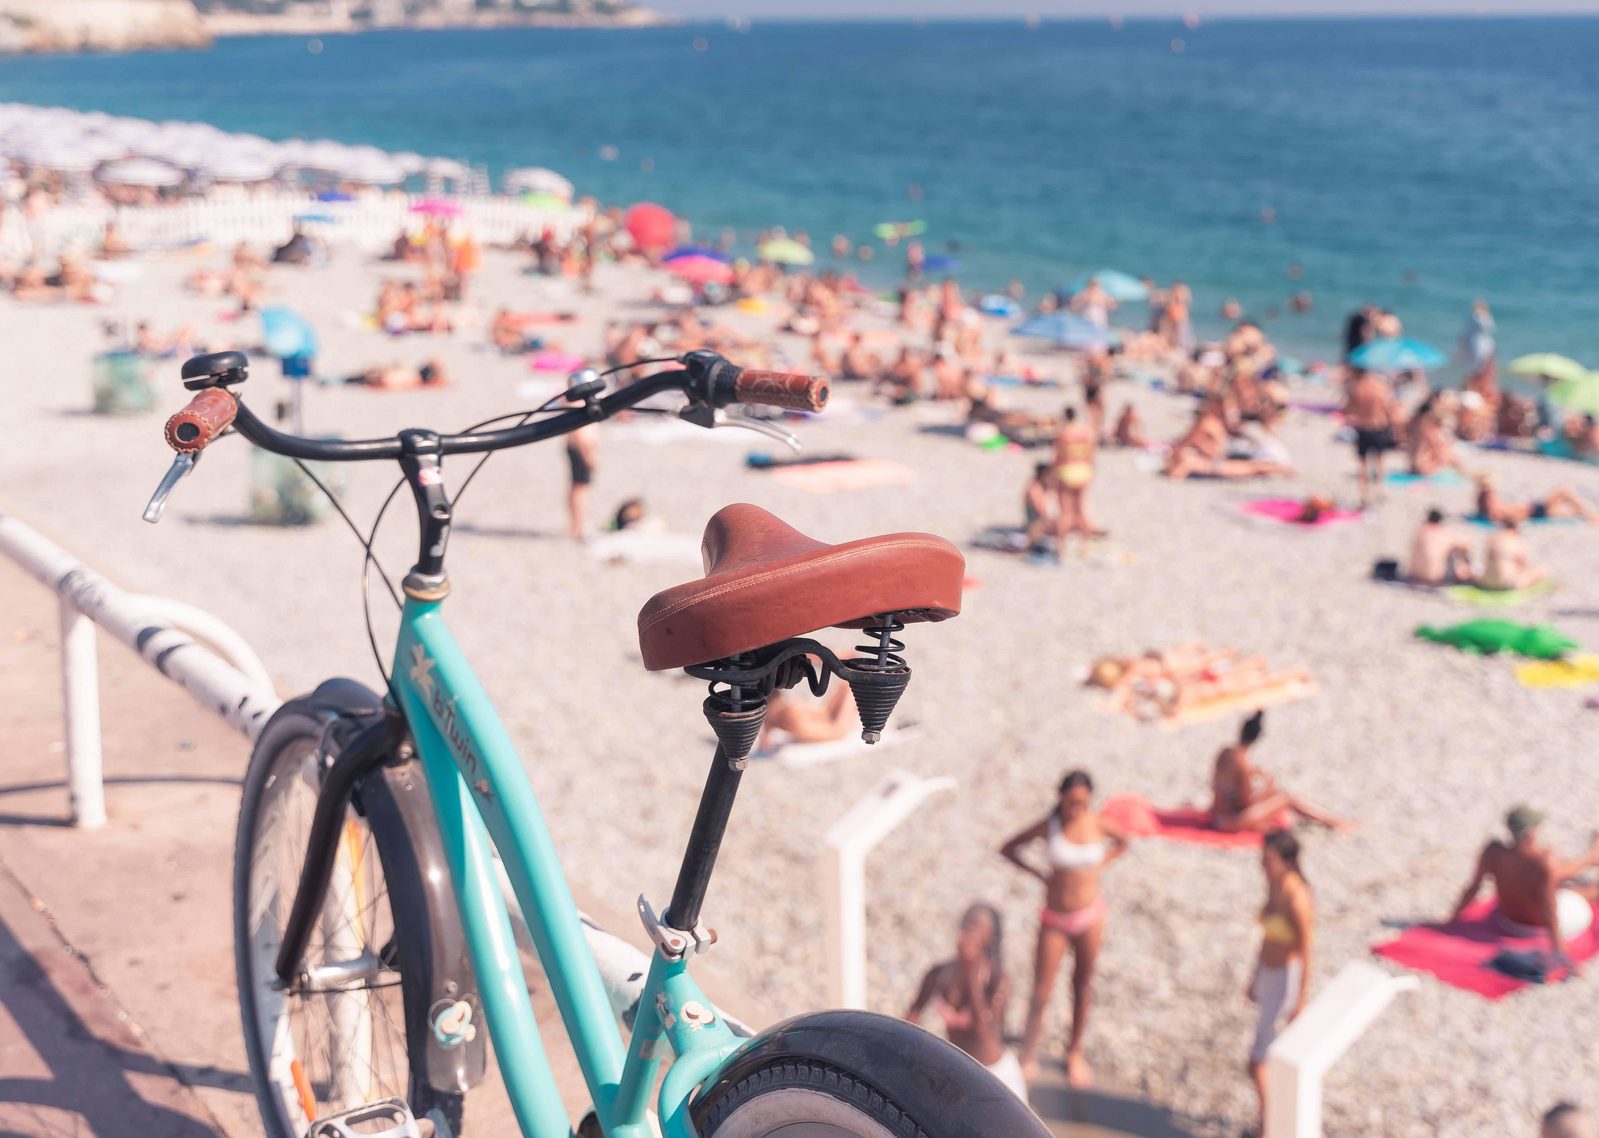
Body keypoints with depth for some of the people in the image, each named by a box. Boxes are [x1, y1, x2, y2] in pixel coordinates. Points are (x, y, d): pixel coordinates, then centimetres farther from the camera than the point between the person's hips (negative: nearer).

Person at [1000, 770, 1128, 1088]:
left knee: (1082, 988, 13)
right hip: (1055, 918, -1)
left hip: (1090, 915, 2)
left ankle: (1075, 1051, 30)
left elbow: (1121, 842, 13)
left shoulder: (1098, 824, -9)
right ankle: (1029, 1052, 18)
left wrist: (1099, 867, 0)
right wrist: (1040, 874, -9)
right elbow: (1008, 849, -1)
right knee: (1041, 993, -1)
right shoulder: (1049, 826, -13)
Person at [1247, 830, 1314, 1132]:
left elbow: (1306, 952, -21)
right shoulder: (1273, 884, 0)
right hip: (1268, 974, 9)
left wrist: (1301, 1000, -17)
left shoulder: (1297, 898, -27)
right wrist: (1254, 977, 19)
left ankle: (1266, 1128, 10)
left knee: (1257, 1060, -3)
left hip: (1287, 980, -9)